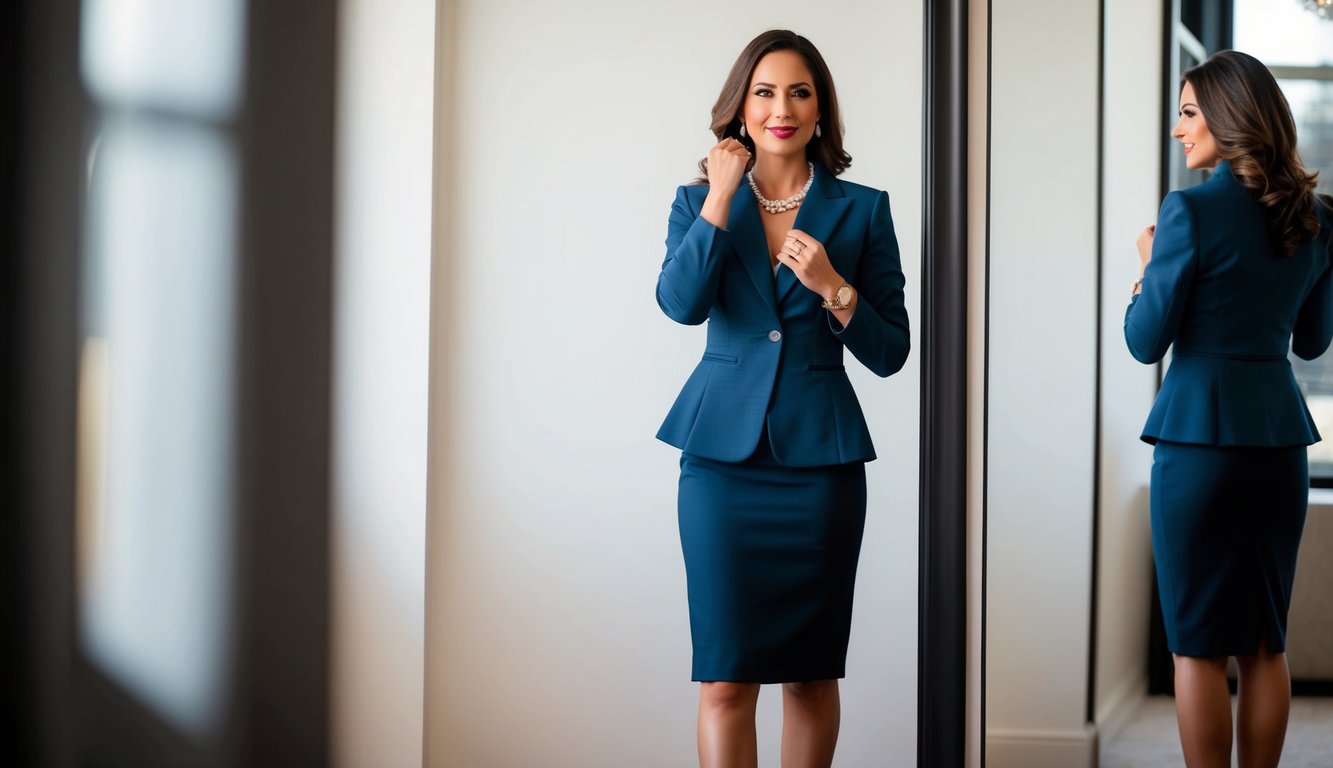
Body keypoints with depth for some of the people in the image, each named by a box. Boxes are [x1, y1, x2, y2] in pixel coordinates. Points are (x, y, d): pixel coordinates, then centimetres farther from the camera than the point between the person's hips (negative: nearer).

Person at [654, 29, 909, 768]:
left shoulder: (861, 209, 4)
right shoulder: (700, 201, 7)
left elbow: (889, 353, 3)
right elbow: (681, 302, -13)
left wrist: (833, 286, -13)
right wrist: (723, 193, -11)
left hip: (820, 456, 0)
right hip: (724, 452, 0)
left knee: (811, 673, 7)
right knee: (725, 677, -5)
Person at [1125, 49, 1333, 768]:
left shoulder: (1192, 212, -12)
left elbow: (1145, 340, -9)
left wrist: (1148, 265, 8)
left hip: (1200, 433, -6)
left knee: (1199, 644, 1)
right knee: (1265, 641, 12)